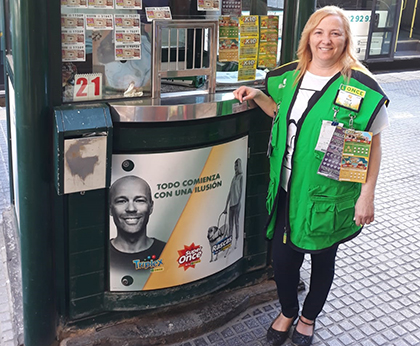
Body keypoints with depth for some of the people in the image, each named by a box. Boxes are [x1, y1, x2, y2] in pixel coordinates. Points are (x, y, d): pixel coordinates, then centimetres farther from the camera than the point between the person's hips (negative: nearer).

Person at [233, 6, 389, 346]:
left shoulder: (360, 86, -13)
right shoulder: (291, 75, 4)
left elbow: (373, 144, -9)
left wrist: (367, 195, -13)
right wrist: (258, 96, 5)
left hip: (328, 195, -4)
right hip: (288, 189, 4)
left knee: (322, 258, 15)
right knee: (282, 256, 10)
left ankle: (309, 317, 42)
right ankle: (287, 312, 39)